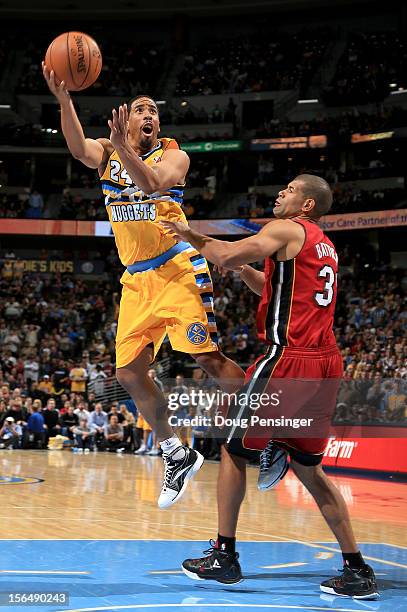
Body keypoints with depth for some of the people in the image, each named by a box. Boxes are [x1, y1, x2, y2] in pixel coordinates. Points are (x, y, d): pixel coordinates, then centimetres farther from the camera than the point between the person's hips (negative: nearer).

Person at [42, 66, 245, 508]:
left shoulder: (171, 156, -1)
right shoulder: (107, 154, 8)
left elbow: (151, 184, -23)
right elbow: (78, 149, -16)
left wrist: (123, 147, -36)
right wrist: (63, 98, -29)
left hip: (177, 269, -5)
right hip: (136, 278, 5)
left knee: (208, 359, -15)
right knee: (129, 373, 3)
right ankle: (177, 457, 17)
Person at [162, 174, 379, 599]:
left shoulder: (286, 229, -4)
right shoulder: (324, 245, 22)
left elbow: (227, 258, -18)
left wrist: (195, 239, 1)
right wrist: (242, 267, 23)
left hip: (289, 358, -8)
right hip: (326, 363, 8)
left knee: (233, 449, 8)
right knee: (308, 467, 15)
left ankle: (224, 556, 13)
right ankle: (357, 569, 11)